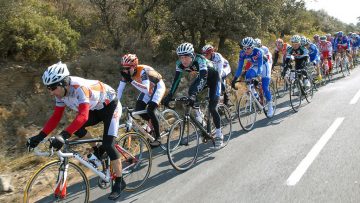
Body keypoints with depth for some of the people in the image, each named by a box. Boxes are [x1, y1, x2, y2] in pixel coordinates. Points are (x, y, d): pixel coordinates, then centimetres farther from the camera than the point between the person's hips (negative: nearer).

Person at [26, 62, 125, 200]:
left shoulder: (80, 87, -37)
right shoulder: (61, 92, -13)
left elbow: (83, 116, -48)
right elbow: (56, 117, -8)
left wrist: (63, 136, -58)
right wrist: (40, 136, -16)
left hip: (110, 106, -7)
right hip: (96, 109, 8)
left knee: (108, 144, -15)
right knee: (75, 128, -13)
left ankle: (119, 182, -2)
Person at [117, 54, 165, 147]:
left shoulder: (142, 70, -36)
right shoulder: (127, 73, -17)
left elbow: (146, 90, -46)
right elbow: (120, 89, -14)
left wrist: (131, 80, -51)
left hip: (158, 87, -7)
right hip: (148, 88, 7)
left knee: (150, 110, -22)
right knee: (138, 110, -5)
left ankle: (158, 138, -9)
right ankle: (152, 124, 24)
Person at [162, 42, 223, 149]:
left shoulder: (200, 60, -39)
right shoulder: (180, 63, -22)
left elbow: (203, 78, -49)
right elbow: (176, 80, -22)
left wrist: (194, 94, -61)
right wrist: (169, 96, -32)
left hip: (213, 77, -5)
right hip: (201, 76, 5)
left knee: (212, 107, -12)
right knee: (191, 91, -24)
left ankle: (219, 135, 2)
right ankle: (199, 116, -2)